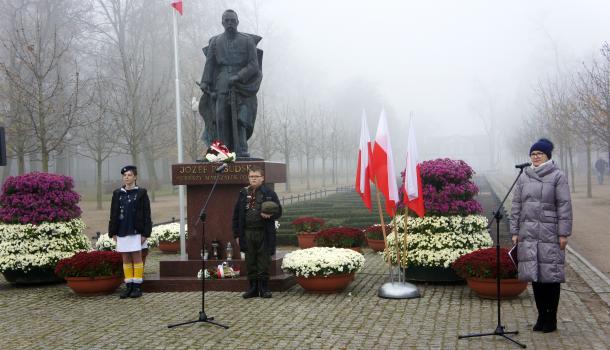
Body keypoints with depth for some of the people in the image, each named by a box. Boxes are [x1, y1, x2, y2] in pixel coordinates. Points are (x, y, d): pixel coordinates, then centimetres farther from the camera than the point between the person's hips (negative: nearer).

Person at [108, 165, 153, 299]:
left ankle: (137, 287, 5)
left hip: (136, 231, -4)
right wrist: (113, 232, 5)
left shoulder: (141, 193, -1)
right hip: (122, 232, 4)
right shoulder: (117, 194, 9)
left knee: (137, 258, 0)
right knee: (126, 259, 7)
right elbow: (113, 214, 11)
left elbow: (146, 214, -3)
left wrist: (145, 233, -9)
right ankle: (129, 287, 12)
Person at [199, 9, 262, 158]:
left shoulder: (248, 41, 6)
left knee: (241, 118, -13)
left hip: (242, 86, -2)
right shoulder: (215, 42, 13)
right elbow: (209, 65, 7)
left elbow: (254, 65, -2)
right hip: (222, 86, 2)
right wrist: (205, 82, -9)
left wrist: (238, 77, -16)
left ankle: (241, 153, -15)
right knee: (221, 119, -8)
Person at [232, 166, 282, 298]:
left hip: (264, 233, -3)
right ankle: (253, 288, 16)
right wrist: (237, 234, 6)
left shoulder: (269, 193, 2)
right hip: (248, 233, 3)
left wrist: (270, 215, -18)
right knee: (250, 262, 7)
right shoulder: (243, 193, 10)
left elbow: (278, 211, 4)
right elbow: (236, 215, 11)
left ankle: (264, 288, 11)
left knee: (264, 262, 2)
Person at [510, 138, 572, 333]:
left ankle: (551, 319, 11)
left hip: (549, 233, -4)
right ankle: (541, 316, 19)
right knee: (535, 276, 8)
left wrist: (563, 233, -9)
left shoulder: (557, 176, -1)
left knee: (551, 275, -1)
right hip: (528, 234, 4)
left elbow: (564, 206, -4)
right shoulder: (524, 177, 12)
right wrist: (515, 231, 7)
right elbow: (516, 205, 13)